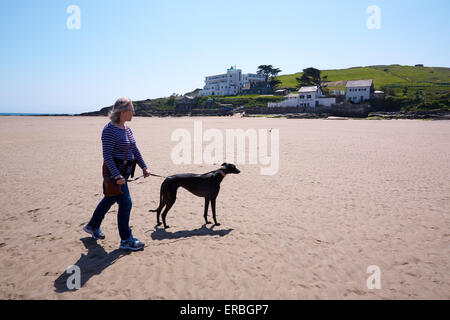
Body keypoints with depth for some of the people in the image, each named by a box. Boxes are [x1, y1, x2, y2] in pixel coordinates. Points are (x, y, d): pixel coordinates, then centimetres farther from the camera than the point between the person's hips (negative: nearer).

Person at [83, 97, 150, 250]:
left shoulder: (126, 129, 10)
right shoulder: (110, 130, -18)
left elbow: (135, 150, 17)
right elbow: (107, 155, -23)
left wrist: (144, 167, 13)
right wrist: (117, 176, -28)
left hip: (124, 171, 10)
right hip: (114, 171, -10)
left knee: (110, 199, 21)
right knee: (125, 203, -7)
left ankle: (92, 226, 41)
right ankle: (126, 240, 5)